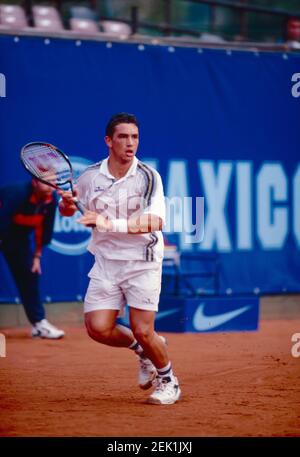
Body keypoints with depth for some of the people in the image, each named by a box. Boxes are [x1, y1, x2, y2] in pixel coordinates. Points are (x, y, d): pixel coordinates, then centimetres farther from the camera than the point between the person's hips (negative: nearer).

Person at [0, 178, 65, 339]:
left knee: (29, 273, 3)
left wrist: (37, 256, -1)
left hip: (20, 234, 6)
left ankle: (39, 323, 6)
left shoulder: (51, 199, -14)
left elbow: (45, 228, -3)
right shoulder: (18, 193, -33)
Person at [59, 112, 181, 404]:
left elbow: (155, 221, -23)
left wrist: (112, 224, -33)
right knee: (98, 329, -9)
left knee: (143, 332, -9)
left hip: (142, 261, -3)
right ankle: (141, 350, 22)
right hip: (106, 261, 3)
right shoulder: (90, 177, 0)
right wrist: (67, 205, -8)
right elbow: (66, 208, 17)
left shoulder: (148, 177, -10)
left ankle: (168, 381, 19)